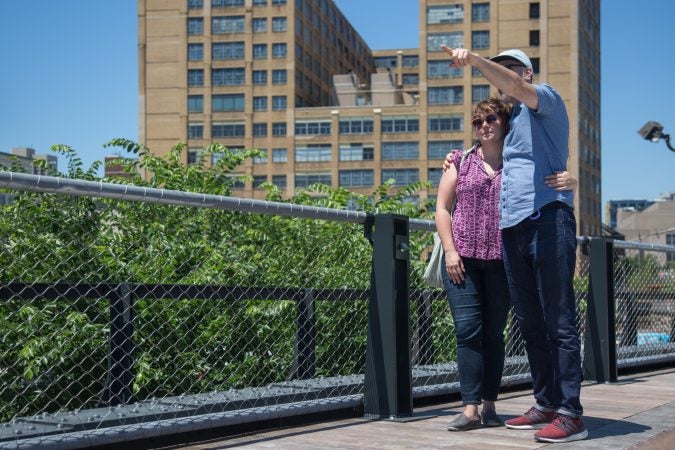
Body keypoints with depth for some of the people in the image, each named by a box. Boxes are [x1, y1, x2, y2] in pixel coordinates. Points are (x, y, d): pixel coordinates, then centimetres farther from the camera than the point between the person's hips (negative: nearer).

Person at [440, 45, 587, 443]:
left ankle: (571, 413, -12)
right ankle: (546, 405, 14)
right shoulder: (513, 122, 28)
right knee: (530, 324, 8)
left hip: (547, 217, -8)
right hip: (512, 227, 8)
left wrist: (475, 59, -30)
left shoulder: (546, 100, 4)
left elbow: (516, 87, -17)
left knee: (559, 322, -10)